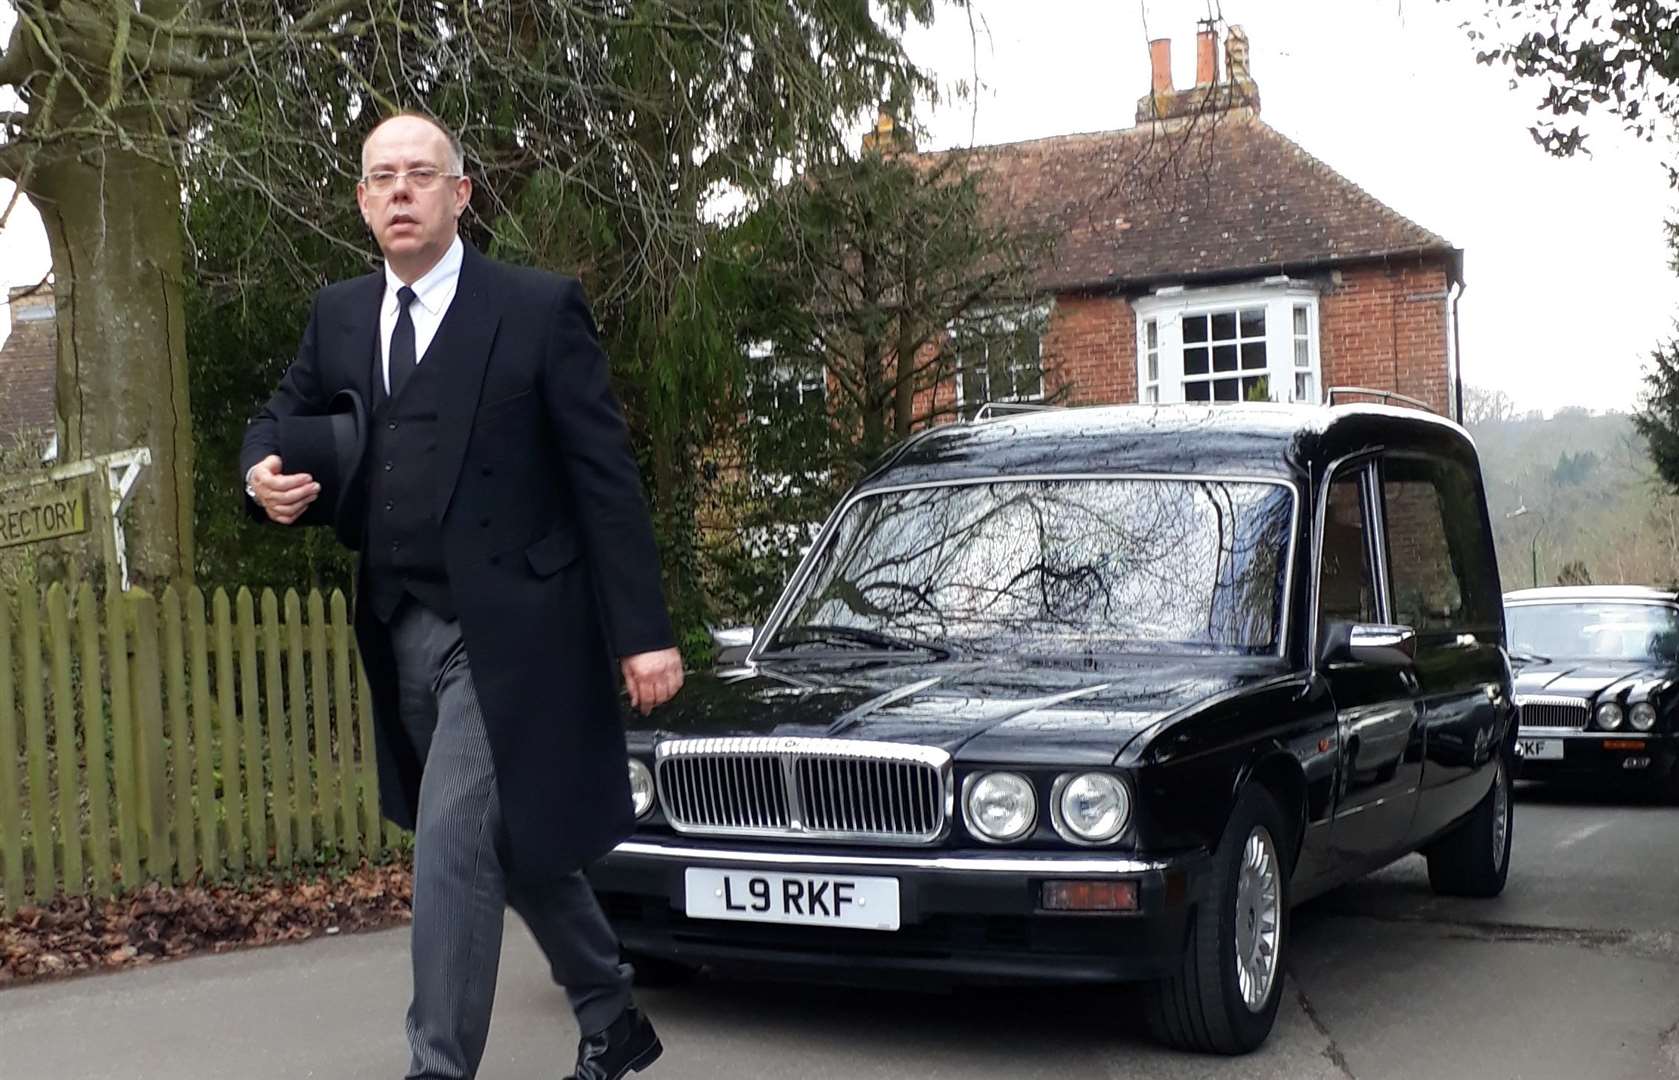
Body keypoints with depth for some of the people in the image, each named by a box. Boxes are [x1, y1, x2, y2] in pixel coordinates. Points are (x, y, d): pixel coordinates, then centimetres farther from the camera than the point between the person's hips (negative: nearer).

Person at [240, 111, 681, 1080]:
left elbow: (607, 476, -9)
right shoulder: (339, 316, 10)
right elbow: (282, 418, 21)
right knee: (517, 846, 18)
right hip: (401, 634, 6)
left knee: (451, 850, -13)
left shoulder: (540, 307, -7)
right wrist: (266, 471, -5)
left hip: (505, 631, -6)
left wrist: (644, 631, -14)